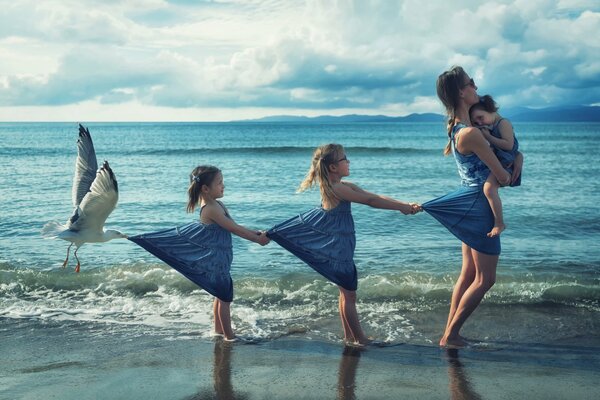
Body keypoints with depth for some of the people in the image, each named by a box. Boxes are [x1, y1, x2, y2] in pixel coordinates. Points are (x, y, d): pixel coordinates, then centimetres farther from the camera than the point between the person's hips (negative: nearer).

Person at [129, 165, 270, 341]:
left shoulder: (216, 205, 8)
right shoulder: (211, 209, -22)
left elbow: (234, 226, 9)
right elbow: (234, 229, -21)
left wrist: (256, 233, 1)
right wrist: (257, 239, -15)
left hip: (218, 259, 10)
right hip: (217, 259, -10)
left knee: (221, 295, 20)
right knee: (225, 297, -2)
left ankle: (219, 330, 32)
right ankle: (229, 336, 6)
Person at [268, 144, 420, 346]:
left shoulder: (344, 186, 8)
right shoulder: (336, 188, -21)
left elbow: (376, 197, 2)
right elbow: (370, 201, -22)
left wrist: (405, 205, -6)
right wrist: (402, 207, -17)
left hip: (340, 245, 10)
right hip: (339, 247, -10)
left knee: (346, 291, 18)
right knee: (349, 293, 0)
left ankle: (349, 336, 29)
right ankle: (360, 339, 10)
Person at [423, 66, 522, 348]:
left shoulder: (457, 127, 8)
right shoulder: (471, 133, -23)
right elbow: (502, 176, -18)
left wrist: (518, 155, 3)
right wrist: (510, 176, 6)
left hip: (469, 203, 10)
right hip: (480, 205, -10)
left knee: (468, 274, 16)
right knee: (485, 279, 1)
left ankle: (449, 333, 21)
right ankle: (450, 336, 7)